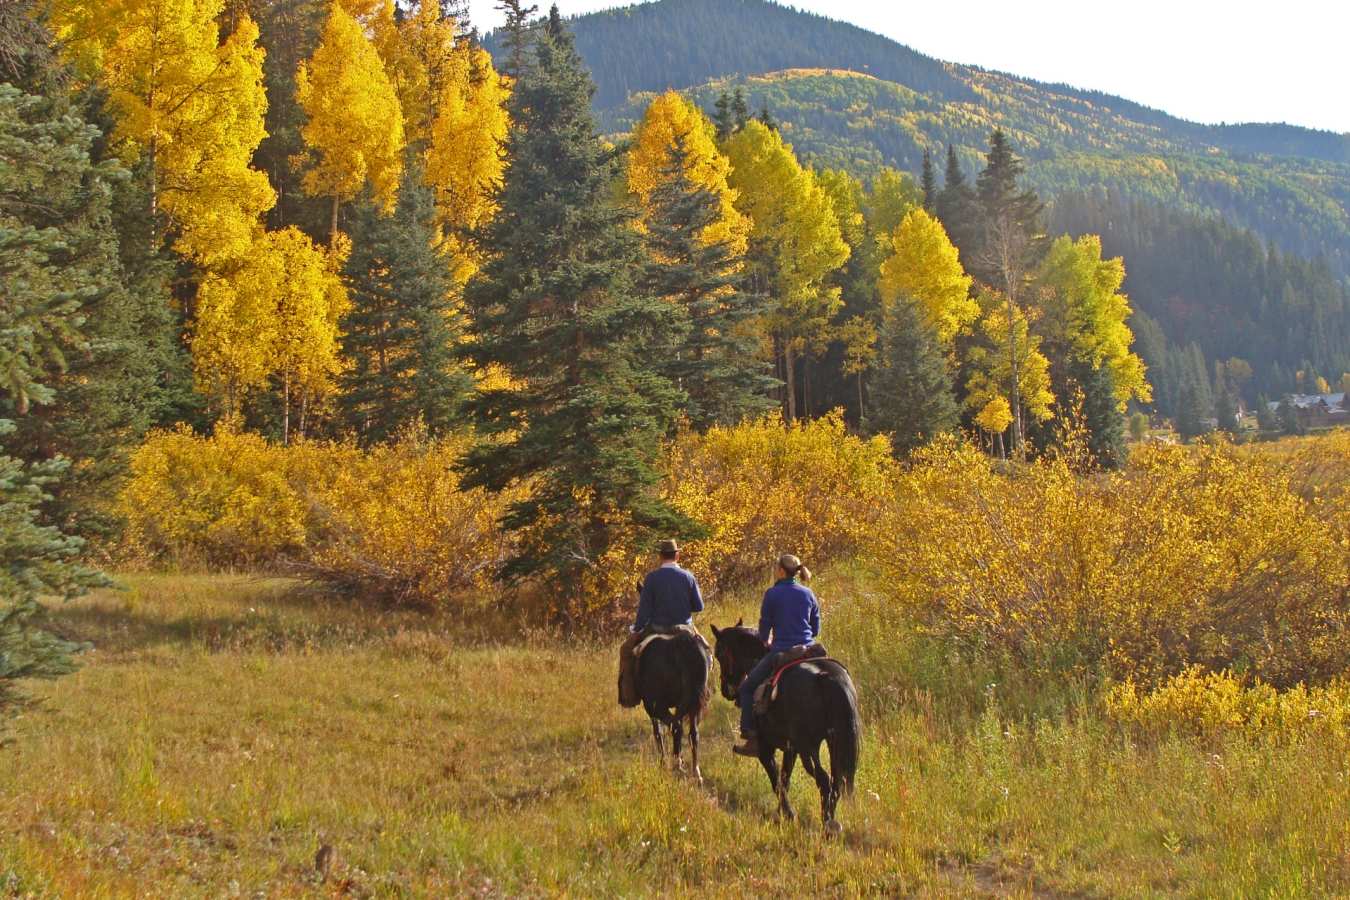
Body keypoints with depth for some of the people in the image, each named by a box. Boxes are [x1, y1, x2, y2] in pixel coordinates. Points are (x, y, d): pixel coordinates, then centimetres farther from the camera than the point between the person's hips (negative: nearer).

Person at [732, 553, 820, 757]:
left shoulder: (772, 594, -6)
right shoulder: (808, 594, 8)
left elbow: (764, 626, 1)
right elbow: (816, 629, 14)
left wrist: (766, 641, 21)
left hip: (781, 652, -5)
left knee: (747, 688, 8)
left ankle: (750, 737, 0)